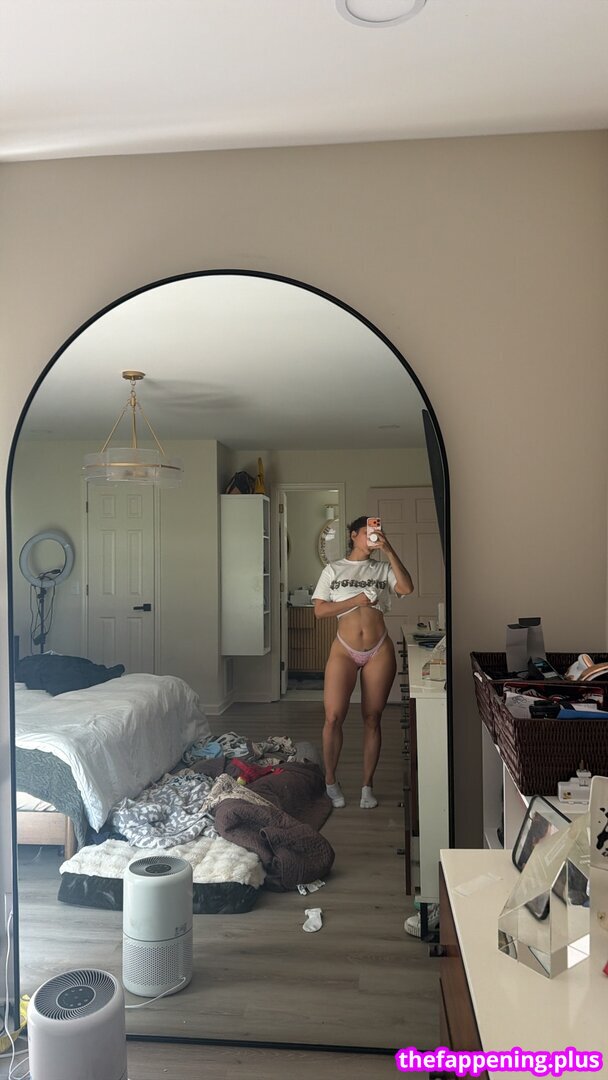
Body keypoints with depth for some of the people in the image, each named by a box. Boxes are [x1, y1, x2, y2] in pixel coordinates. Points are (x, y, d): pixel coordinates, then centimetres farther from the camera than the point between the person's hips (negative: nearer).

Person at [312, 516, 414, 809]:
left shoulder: (382, 569, 9)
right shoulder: (333, 570, 6)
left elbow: (407, 588, -11)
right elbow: (319, 610, -1)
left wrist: (389, 550, -13)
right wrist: (355, 600, -11)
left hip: (379, 651, 1)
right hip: (344, 650, -1)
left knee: (372, 718, 5)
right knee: (333, 716, -9)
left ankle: (368, 785, 17)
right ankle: (330, 780, 10)